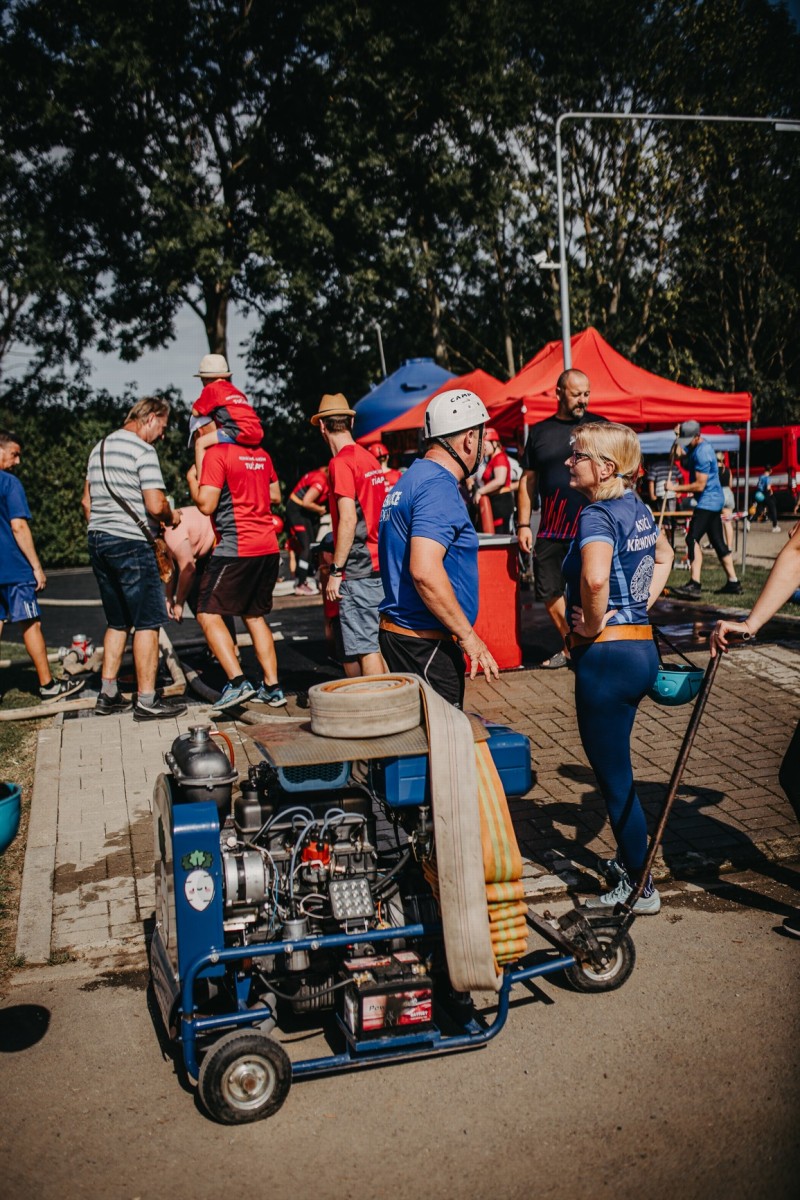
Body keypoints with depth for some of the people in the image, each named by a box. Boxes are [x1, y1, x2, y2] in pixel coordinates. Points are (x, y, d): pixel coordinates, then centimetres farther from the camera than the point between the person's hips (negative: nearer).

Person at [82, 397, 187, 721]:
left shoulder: (99, 448, 16)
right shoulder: (143, 451, -11)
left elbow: (86, 502, 21)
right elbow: (155, 506, -18)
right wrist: (172, 517, 2)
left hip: (97, 539, 9)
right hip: (130, 544, -9)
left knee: (118, 622, 16)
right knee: (147, 622, -3)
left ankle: (108, 695, 18)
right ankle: (147, 701, -1)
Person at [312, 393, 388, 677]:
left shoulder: (341, 462, -11)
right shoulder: (370, 459, 13)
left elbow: (349, 520, -18)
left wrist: (335, 571, -14)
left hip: (358, 570, -8)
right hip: (380, 565, 8)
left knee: (365, 647, -5)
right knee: (378, 642, 14)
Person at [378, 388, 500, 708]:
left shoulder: (409, 480, 15)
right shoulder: (438, 486, -16)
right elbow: (425, 571, -28)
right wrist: (468, 635, -20)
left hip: (398, 631, 10)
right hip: (426, 644, -10)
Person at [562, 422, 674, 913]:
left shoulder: (597, 514, -18)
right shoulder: (638, 508, 9)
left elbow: (595, 577, -38)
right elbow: (664, 556, 27)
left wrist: (593, 624, -21)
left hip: (607, 653, -9)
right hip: (642, 646, 9)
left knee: (614, 776, 4)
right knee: (615, 768, 23)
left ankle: (640, 888, 15)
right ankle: (629, 859, 37)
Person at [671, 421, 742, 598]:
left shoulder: (702, 452, -20)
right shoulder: (695, 446, 10)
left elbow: (699, 485, -22)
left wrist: (676, 488, -17)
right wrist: (678, 436, -1)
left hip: (707, 501, -11)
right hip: (714, 500, 11)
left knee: (693, 538, -17)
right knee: (718, 542, 13)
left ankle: (694, 584, -26)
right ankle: (733, 582, 18)